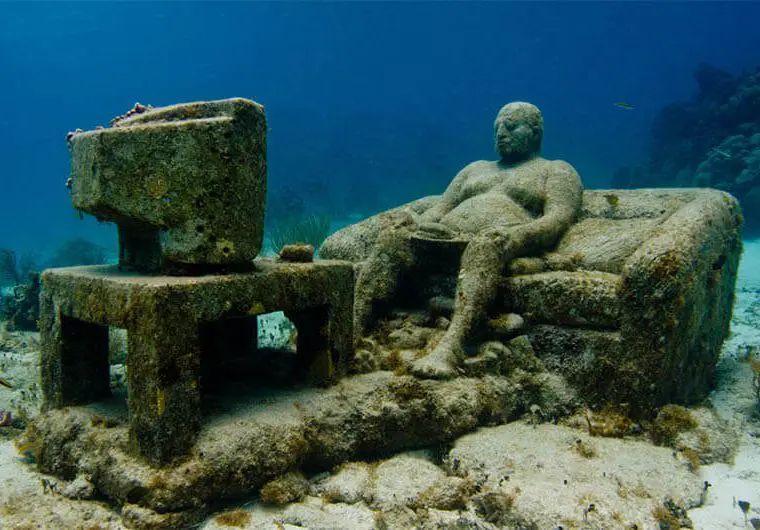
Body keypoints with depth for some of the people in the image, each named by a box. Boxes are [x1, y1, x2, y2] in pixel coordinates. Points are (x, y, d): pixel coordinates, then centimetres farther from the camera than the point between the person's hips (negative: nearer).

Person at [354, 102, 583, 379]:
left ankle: (450, 347, -56)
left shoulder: (557, 171, 19)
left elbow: (558, 220, 0)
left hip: (499, 244, -4)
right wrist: (418, 222, 0)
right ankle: (353, 331, -36)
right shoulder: (476, 168, 35)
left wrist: (512, 236, -20)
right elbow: (438, 209, 25)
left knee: (486, 242, -40)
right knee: (394, 234, -24)